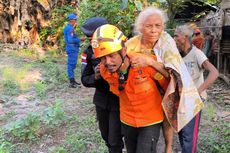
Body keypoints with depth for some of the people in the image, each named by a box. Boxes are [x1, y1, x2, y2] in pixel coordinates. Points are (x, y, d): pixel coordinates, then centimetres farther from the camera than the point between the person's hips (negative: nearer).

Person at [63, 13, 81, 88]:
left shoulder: (68, 27, 17)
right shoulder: (70, 28, -15)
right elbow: (70, 40, -23)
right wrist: (79, 40, -14)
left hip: (72, 49, 10)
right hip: (72, 49, -10)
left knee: (71, 65, 14)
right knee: (71, 65, -7)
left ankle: (72, 81, 23)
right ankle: (72, 82, -2)